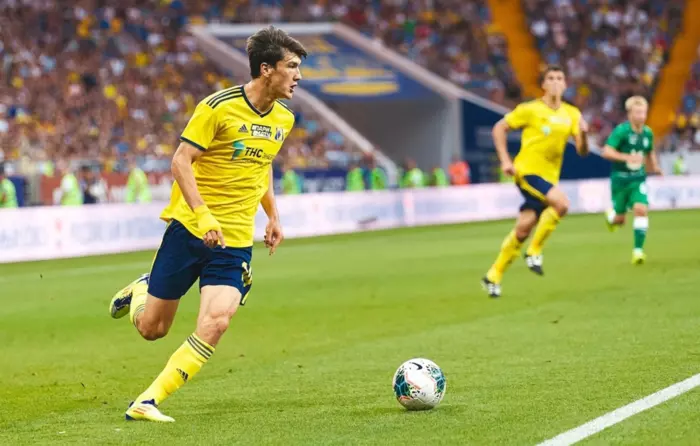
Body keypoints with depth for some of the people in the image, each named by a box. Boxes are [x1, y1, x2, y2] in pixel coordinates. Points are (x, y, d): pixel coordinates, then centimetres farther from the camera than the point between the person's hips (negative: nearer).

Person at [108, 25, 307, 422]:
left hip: (236, 241, 4)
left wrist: (273, 216, 22)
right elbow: (181, 161, -15)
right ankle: (141, 291, 42)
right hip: (190, 228, -4)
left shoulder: (283, 120, 7)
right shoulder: (218, 107, -13)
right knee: (151, 328, 5)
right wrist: (203, 215, -26)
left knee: (215, 323, -18)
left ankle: (148, 402, -12)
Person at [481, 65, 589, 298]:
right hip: (527, 170, -5)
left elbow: (582, 151, 2)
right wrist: (505, 160, -9)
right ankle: (534, 251, -12)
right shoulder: (530, 110, -6)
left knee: (523, 229, 5)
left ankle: (494, 276, 18)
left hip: (549, 176, 5)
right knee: (562, 203, -27)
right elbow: (499, 128, 0)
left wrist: (583, 133, -19)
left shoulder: (571, 114, 6)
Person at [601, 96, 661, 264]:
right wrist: (627, 157, -33)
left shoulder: (647, 133, 1)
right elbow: (606, 152, -23)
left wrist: (654, 166, 8)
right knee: (619, 220, 6)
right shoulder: (621, 131, -16)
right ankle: (610, 216, 45)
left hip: (638, 179, 3)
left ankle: (638, 249, -15)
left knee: (641, 209, -19)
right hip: (620, 179, -3)